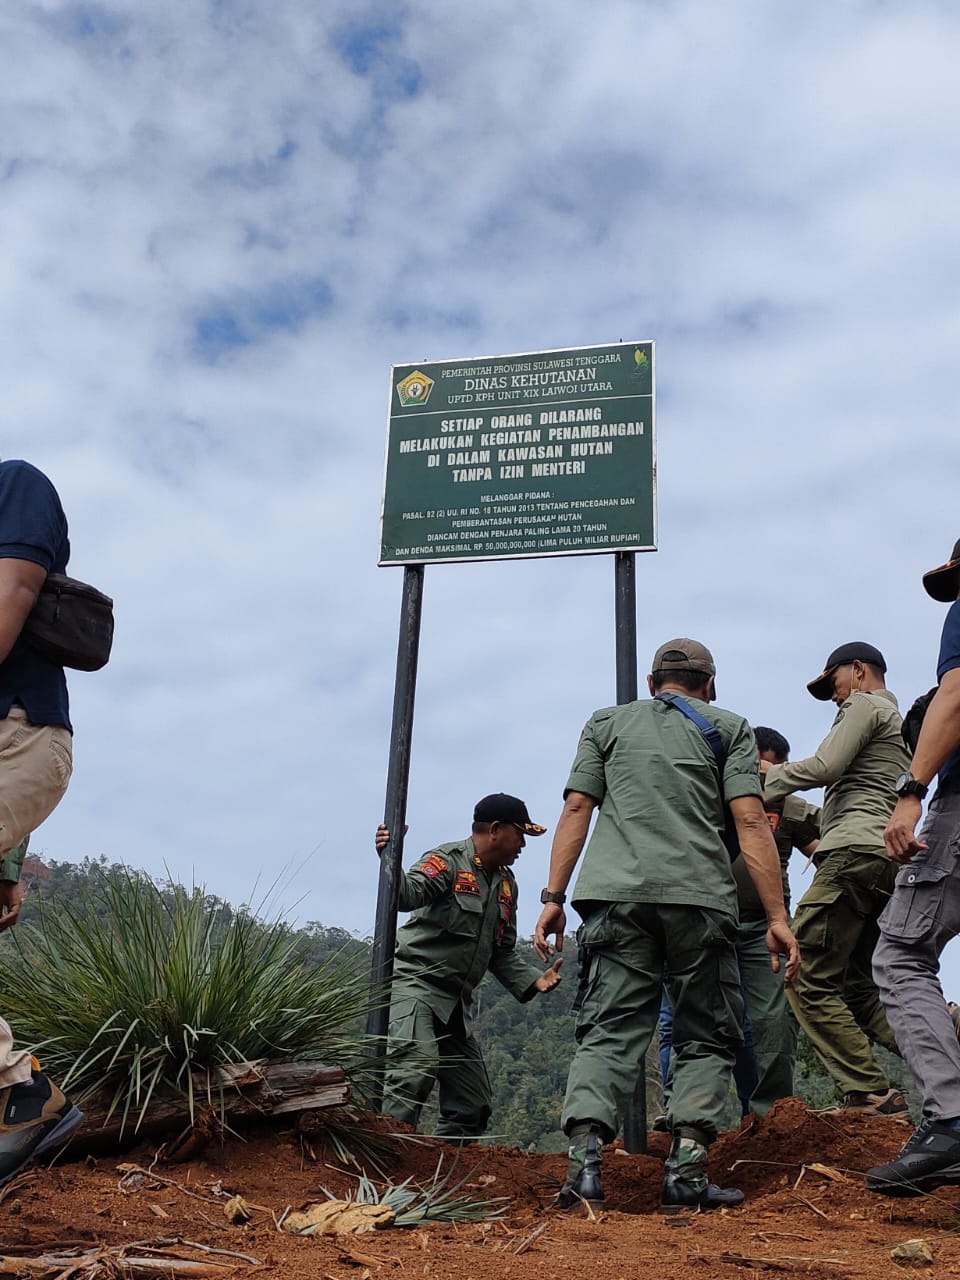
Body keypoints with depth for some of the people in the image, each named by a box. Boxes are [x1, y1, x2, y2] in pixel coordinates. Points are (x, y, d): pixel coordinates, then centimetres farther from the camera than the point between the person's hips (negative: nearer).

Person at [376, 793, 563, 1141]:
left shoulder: (506, 883, 18)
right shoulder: (448, 861, -7)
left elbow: (501, 952, 21)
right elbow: (409, 894, -27)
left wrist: (533, 980, 5)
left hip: (455, 1002, 9)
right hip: (414, 984, -8)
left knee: (474, 1106, 9)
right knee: (416, 1067, -31)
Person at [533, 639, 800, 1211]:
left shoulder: (607, 722, 21)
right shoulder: (728, 727, 15)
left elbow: (577, 809, 10)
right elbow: (751, 822, 3)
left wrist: (554, 897, 8)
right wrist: (777, 917, 1)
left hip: (617, 895, 2)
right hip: (701, 897, -1)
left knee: (609, 1033, 1)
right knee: (707, 1038, 9)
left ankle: (585, 1160, -14)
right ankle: (687, 1170, -1)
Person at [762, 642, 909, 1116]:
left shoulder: (866, 704, 3)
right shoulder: (898, 721, 32)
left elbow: (824, 767, -9)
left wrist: (773, 775, 4)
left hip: (857, 850, -10)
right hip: (890, 859, 10)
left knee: (808, 979, -9)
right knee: (857, 985, 10)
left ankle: (870, 1094, -13)